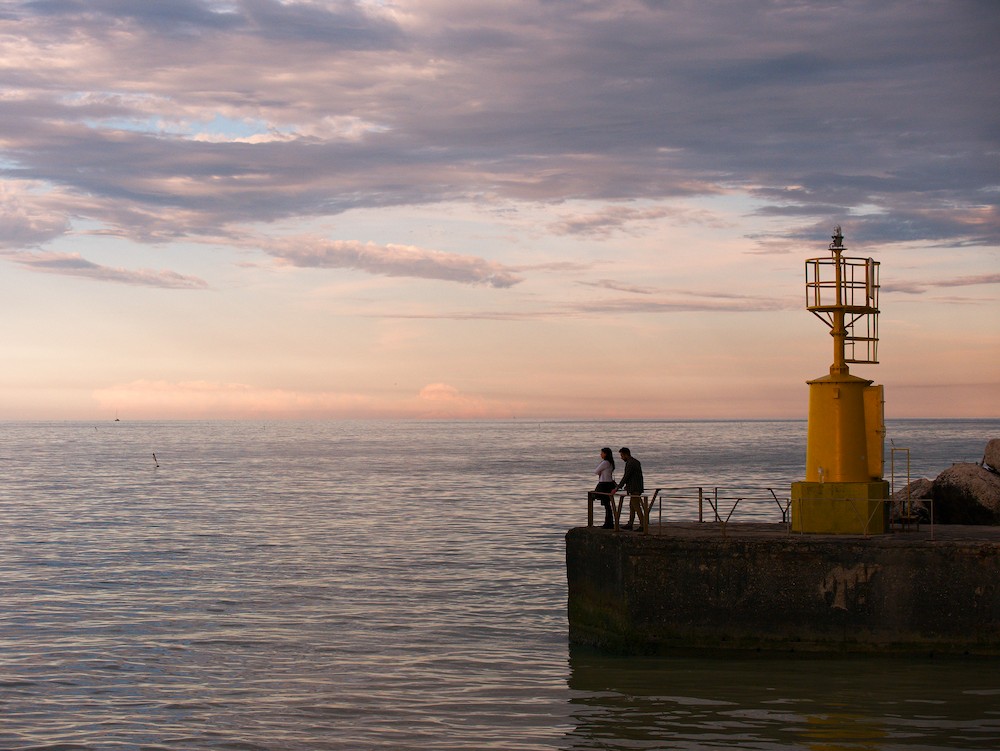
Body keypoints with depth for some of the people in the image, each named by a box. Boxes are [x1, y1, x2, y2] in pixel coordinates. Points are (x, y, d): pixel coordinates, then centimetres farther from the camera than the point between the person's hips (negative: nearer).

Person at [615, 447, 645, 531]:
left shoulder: (630, 464, -17)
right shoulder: (636, 462, 14)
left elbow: (626, 477, -19)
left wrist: (618, 488, -14)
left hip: (634, 489, -10)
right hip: (638, 487, 10)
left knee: (636, 507, -8)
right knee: (631, 506, 15)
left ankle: (642, 526, -9)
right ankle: (630, 524, 21)